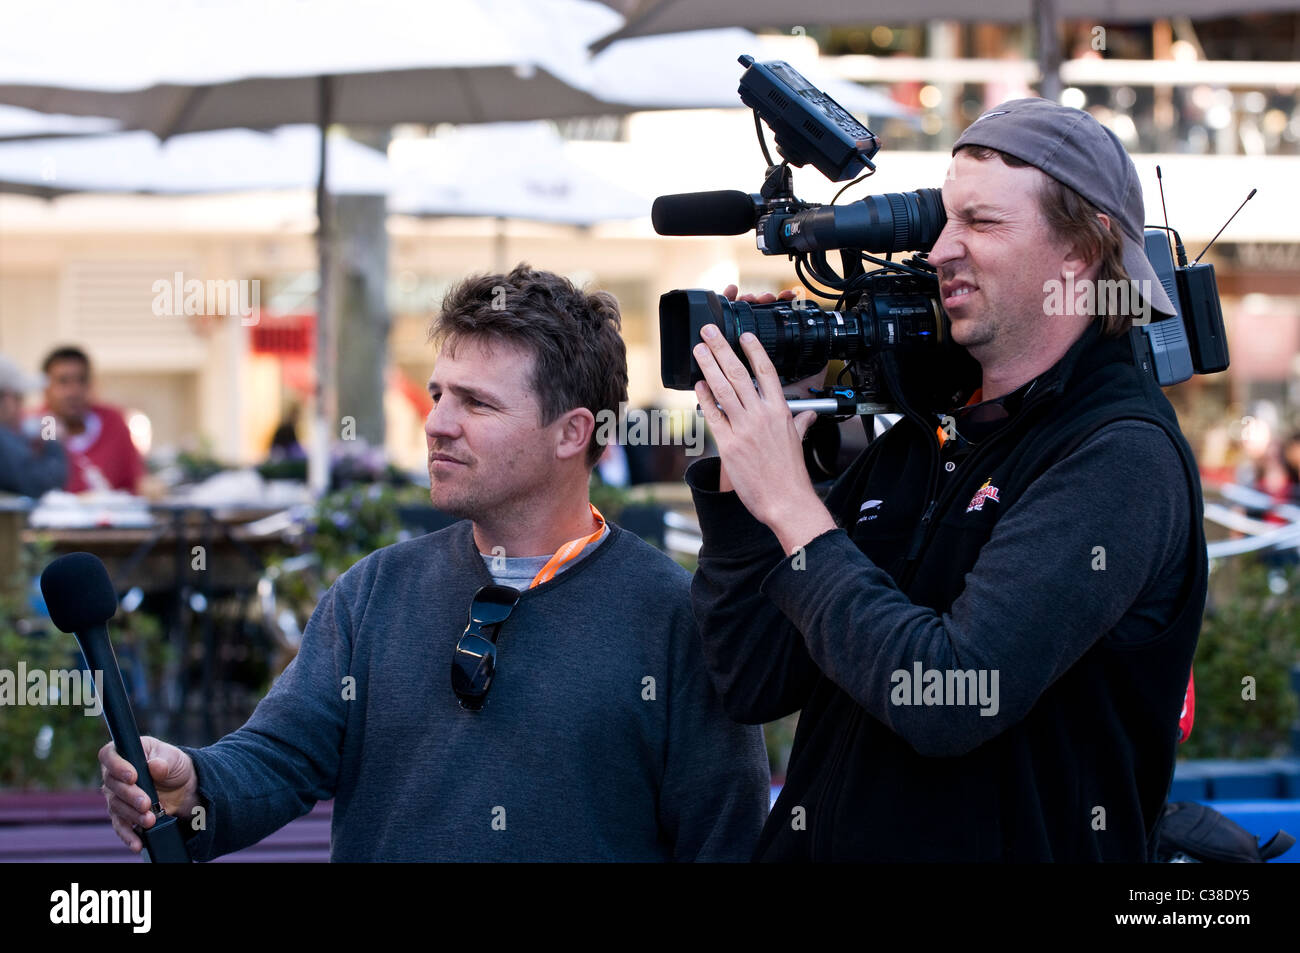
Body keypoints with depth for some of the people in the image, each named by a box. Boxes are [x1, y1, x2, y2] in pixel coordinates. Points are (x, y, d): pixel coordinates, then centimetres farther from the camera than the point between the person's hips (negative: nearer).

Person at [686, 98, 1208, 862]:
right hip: (820, 844, 7)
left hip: (1011, 846, -7)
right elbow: (758, 682, 5)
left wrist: (791, 505, -18)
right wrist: (742, 463, -4)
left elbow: (950, 699, -26)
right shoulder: (921, 435, 7)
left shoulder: (1123, 456, -16)